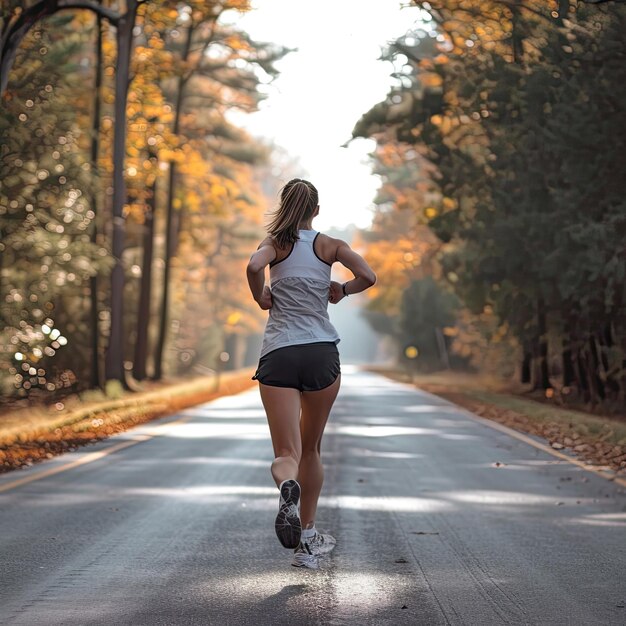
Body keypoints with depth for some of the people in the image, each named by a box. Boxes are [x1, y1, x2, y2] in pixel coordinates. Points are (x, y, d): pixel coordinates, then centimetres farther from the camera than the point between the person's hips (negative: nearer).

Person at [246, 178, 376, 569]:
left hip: (278, 355, -1)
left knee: (287, 453, -3)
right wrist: (341, 290, 13)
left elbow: (254, 267, -17)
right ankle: (307, 540, 19)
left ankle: (287, 486, -40)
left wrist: (261, 298, 1)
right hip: (322, 354, 1)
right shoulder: (330, 245, 8)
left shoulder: (274, 244, 6)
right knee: (311, 449, 17)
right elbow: (368, 276, -6)